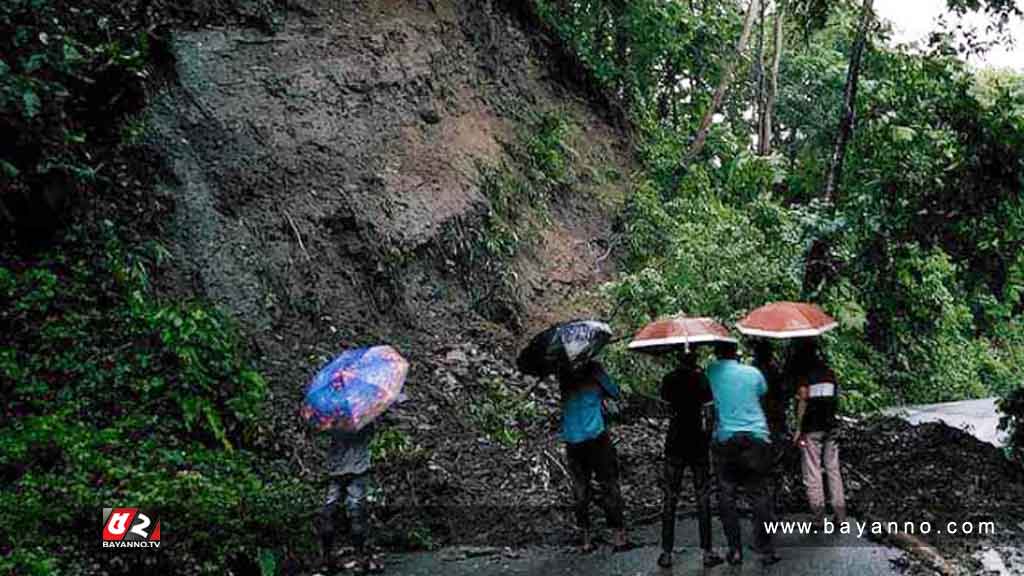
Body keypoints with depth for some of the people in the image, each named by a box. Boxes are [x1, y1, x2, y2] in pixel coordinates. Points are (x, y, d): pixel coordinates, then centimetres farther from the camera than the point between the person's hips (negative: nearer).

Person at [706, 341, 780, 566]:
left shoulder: (711, 372, -1)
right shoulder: (753, 372, 4)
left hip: (725, 439, -1)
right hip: (757, 438, 1)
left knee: (727, 497, 7)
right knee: (759, 495, 6)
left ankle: (735, 551, 6)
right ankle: (766, 550, 7)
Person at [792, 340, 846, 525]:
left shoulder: (804, 375, -8)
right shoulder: (830, 373, 8)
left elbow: (803, 402, -12)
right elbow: (836, 400, 11)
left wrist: (798, 429, -8)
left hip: (811, 428, -5)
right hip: (830, 427, 5)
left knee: (812, 472, 1)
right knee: (833, 469, 10)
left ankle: (819, 515, 1)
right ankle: (840, 514, 11)